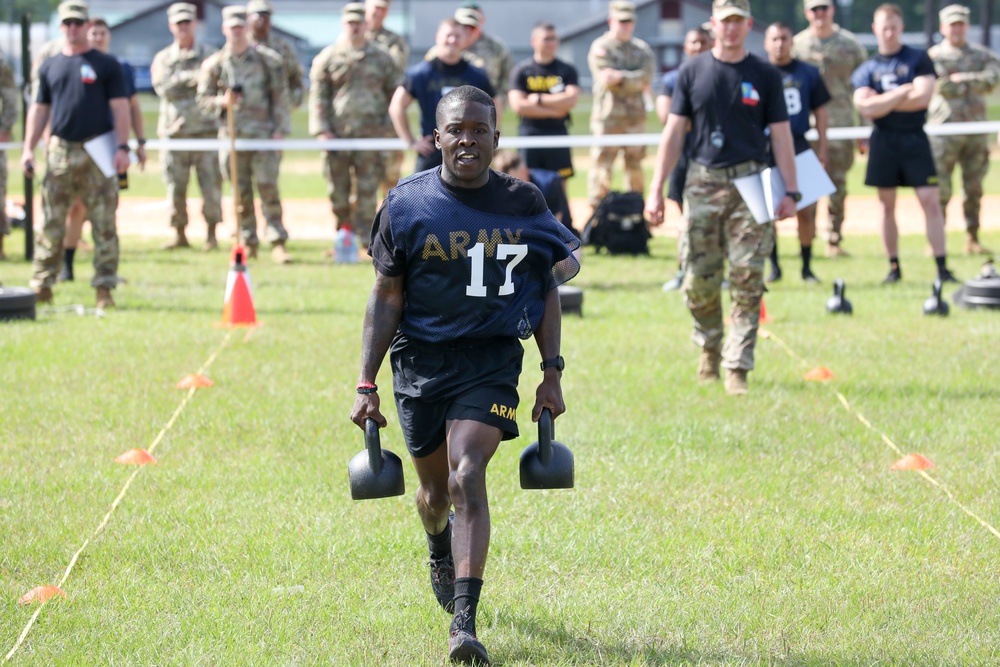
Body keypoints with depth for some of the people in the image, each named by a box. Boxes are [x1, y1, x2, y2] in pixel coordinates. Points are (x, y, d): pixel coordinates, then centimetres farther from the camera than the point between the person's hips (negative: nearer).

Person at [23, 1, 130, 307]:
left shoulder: (106, 65, 5)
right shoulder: (50, 67, 14)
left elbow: (119, 107, 0)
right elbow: (40, 109, 16)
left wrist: (122, 147, -10)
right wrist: (28, 149, 6)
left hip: (98, 152, -3)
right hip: (59, 152, 3)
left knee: (104, 223, -3)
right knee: (52, 222, 2)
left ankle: (104, 288, 0)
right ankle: (41, 285, 5)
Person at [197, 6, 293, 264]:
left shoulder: (267, 59, 4)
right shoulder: (213, 64, 6)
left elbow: (280, 95, 5)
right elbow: (202, 100, 9)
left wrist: (280, 129, -4)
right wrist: (222, 102, -12)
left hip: (263, 134, -2)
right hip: (232, 134, 2)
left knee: (268, 188, -8)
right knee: (241, 193, 4)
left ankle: (277, 243, -8)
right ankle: (248, 243, 13)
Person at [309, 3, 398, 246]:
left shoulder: (381, 57, 9)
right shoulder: (327, 58, 5)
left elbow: (394, 94, 14)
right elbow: (318, 96, 3)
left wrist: (389, 123, 4)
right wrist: (321, 129, -6)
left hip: (370, 133, 0)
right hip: (337, 134, 0)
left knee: (368, 189, -3)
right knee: (338, 190, 3)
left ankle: (366, 239, 0)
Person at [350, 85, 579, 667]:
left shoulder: (523, 203, -1)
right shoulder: (406, 204, -4)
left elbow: (548, 289, 8)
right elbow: (386, 297, 1)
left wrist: (552, 373, 3)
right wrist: (367, 385, -3)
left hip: (492, 358, -1)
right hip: (420, 358, 1)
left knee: (467, 477, -19)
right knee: (436, 488, 14)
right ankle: (440, 553, 51)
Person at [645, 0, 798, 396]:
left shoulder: (765, 75, 6)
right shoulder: (692, 72, 7)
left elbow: (781, 136, 5)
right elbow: (674, 133, 7)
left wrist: (790, 191, -4)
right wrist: (656, 189, 0)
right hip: (703, 182, 1)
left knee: (747, 280, -7)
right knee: (698, 280, 1)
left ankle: (737, 368, -5)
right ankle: (709, 349, 26)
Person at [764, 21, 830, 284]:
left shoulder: (808, 73, 8)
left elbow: (820, 112, 11)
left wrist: (822, 149, 6)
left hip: (800, 148, 1)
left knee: (805, 211, -1)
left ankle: (807, 267, 10)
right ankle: (773, 266, 11)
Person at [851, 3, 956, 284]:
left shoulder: (918, 59, 3)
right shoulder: (867, 69, 8)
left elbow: (923, 97, -11)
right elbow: (866, 108, -7)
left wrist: (882, 102, -6)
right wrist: (902, 93, -10)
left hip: (914, 138, -2)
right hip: (883, 142, 2)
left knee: (931, 200, -8)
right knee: (887, 206, 4)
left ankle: (942, 267, -8)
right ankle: (894, 268, 13)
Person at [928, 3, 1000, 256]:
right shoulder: (934, 57, 3)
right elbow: (942, 87, -13)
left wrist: (962, 80, -12)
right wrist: (974, 84, -8)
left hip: (976, 130, 3)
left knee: (974, 189, 6)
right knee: (940, 189, -5)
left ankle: (972, 239, 12)